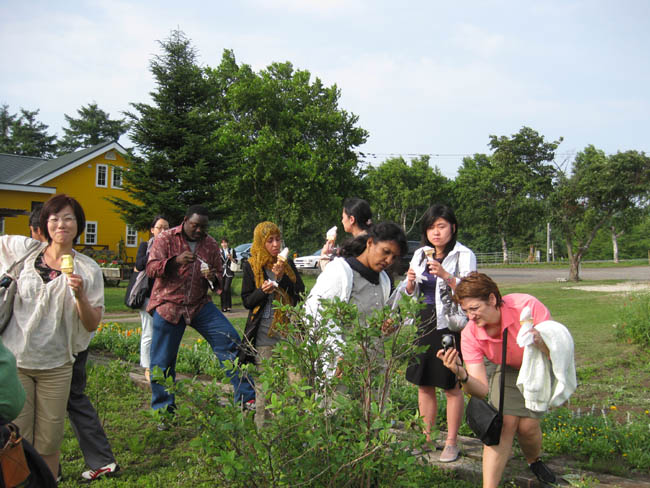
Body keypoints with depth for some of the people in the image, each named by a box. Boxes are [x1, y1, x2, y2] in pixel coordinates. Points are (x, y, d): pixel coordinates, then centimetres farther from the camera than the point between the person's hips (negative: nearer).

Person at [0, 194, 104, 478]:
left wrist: (79, 295, -18)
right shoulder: (23, 250, 1)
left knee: (48, 444, 8)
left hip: (56, 366, 0)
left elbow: (92, 325, -1)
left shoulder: (88, 270, -1)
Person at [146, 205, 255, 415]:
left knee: (229, 340, -11)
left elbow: (218, 282, 16)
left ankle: (246, 397, -5)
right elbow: (151, 268, -10)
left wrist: (213, 278, -10)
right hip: (168, 306, -2)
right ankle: (164, 410, 18)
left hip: (200, 305, 3)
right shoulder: (166, 239, -1)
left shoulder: (211, 245, 8)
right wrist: (175, 261, -28)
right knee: (162, 361, 1)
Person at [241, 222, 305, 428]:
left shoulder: (288, 263, 12)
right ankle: (262, 427, 8)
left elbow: (300, 295, 5)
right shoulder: (251, 266, 5)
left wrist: (282, 278, -9)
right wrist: (263, 291, -15)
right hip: (264, 334, -2)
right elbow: (247, 301, 4)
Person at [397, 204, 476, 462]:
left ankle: (451, 442, 16)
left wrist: (445, 276, -27)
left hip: (450, 325, -6)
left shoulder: (464, 255, -5)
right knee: (423, 384, 12)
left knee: (451, 386, 4)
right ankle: (426, 437, 26)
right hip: (422, 323, 6)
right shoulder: (420, 255, 12)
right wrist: (410, 283, -5)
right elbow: (410, 293, 17)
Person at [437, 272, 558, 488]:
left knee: (527, 425, -12)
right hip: (510, 370, 2)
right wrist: (461, 375, -48)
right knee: (504, 422, -18)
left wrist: (541, 343, -53)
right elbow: (481, 389, -27)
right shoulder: (470, 334, -24)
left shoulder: (527, 306, -34)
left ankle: (534, 462, 22)